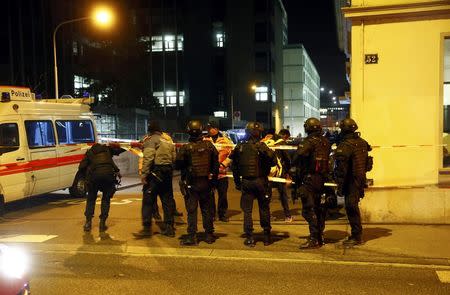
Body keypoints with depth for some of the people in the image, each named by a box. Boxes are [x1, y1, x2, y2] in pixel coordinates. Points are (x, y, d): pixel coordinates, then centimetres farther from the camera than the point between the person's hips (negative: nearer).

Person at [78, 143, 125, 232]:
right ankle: (102, 223, 10)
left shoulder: (89, 152, 25)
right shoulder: (107, 149, 27)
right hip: (108, 174, 0)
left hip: (94, 175, 0)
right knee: (106, 199, 15)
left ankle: (88, 222, 10)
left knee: (91, 199, 17)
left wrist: (87, 175, 29)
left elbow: (81, 168, 15)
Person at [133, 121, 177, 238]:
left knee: (148, 200, -3)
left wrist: (144, 173, -16)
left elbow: (148, 158, -16)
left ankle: (147, 228, -5)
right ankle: (169, 228, 15)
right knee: (167, 199, 11)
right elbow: (174, 157, 16)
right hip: (167, 172, 7)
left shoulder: (151, 140, -5)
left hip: (155, 171, -7)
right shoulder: (168, 140, 17)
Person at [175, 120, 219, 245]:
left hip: (191, 183, -3)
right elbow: (215, 163, 4)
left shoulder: (185, 148, -13)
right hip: (206, 183, 3)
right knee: (207, 209, 13)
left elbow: (177, 165, -9)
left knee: (191, 210, 3)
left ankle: (192, 237, 3)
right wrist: (213, 177, 14)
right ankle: (209, 235, 20)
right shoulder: (209, 146, -2)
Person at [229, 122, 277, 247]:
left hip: (246, 182, 2)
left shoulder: (239, 147, 2)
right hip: (260, 181, -2)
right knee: (264, 209, 12)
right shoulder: (261, 146, -11)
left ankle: (249, 238, 7)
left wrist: (237, 183, 17)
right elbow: (273, 161, -15)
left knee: (247, 210, 7)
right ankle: (267, 236, 20)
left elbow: (235, 167, 9)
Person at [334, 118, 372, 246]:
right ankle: (357, 234, 26)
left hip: (351, 181, -9)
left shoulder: (345, 145, -17)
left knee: (351, 207, -2)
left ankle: (356, 236, 2)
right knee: (353, 206, 17)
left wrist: (339, 186, -15)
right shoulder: (362, 143, 9)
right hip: (361, 179, 9)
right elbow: (367, 163, 16)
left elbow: (341, 168, -19)